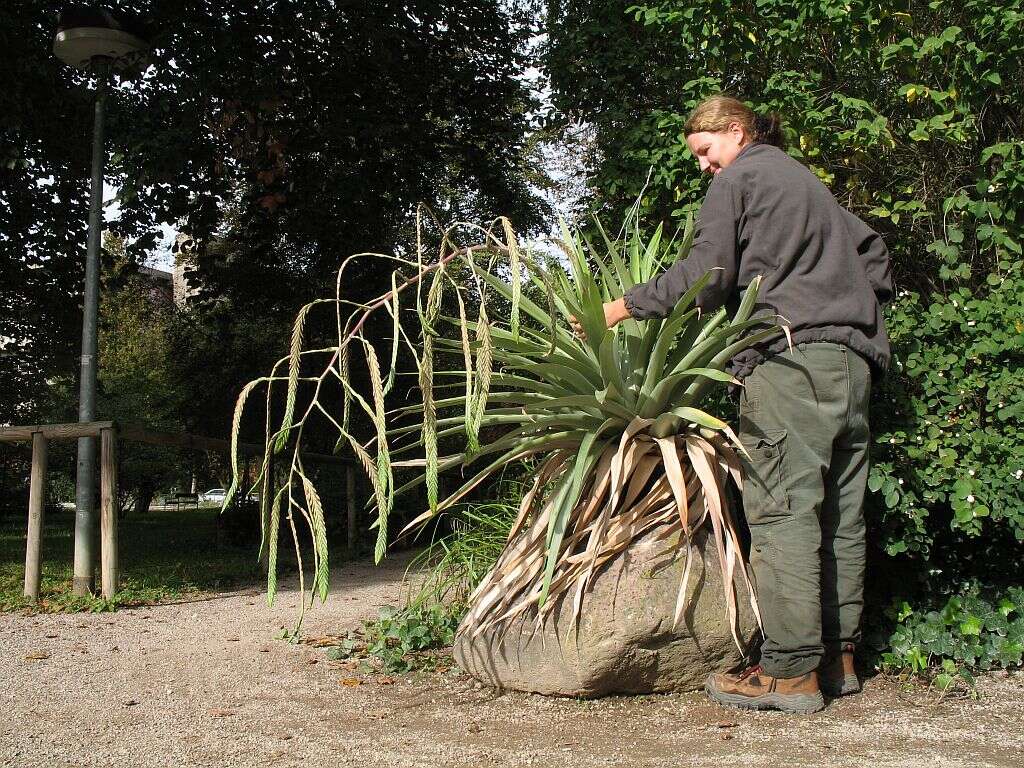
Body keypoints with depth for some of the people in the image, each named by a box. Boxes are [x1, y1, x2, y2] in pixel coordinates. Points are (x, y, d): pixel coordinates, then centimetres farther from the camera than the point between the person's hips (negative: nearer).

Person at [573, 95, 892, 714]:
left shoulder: (738, 177, 5)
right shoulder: (810, 181, 29)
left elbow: (705, 276, -6)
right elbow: (876, 256, 30)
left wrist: (625, 305, 0)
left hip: (791, 358, -9)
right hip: (855, 360, 9)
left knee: (782, 511, -11)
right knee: (841, 513, 7)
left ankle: (791, 670, -13)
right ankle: (838, 657, 11)